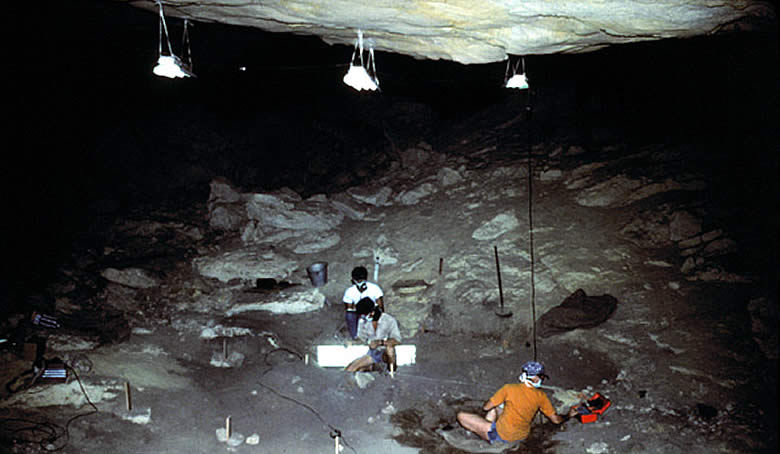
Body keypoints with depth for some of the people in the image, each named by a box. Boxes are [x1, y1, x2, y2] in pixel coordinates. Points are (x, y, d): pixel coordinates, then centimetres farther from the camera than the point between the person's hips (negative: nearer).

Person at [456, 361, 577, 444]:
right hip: (522, 436, 5)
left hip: (502, 436, -5)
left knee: (461, 416, -4)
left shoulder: (509, 388, -18)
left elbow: (486, 407, -10)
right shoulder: (541, 396, -9)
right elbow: (556, 419, 1)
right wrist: (568, 415, 21)